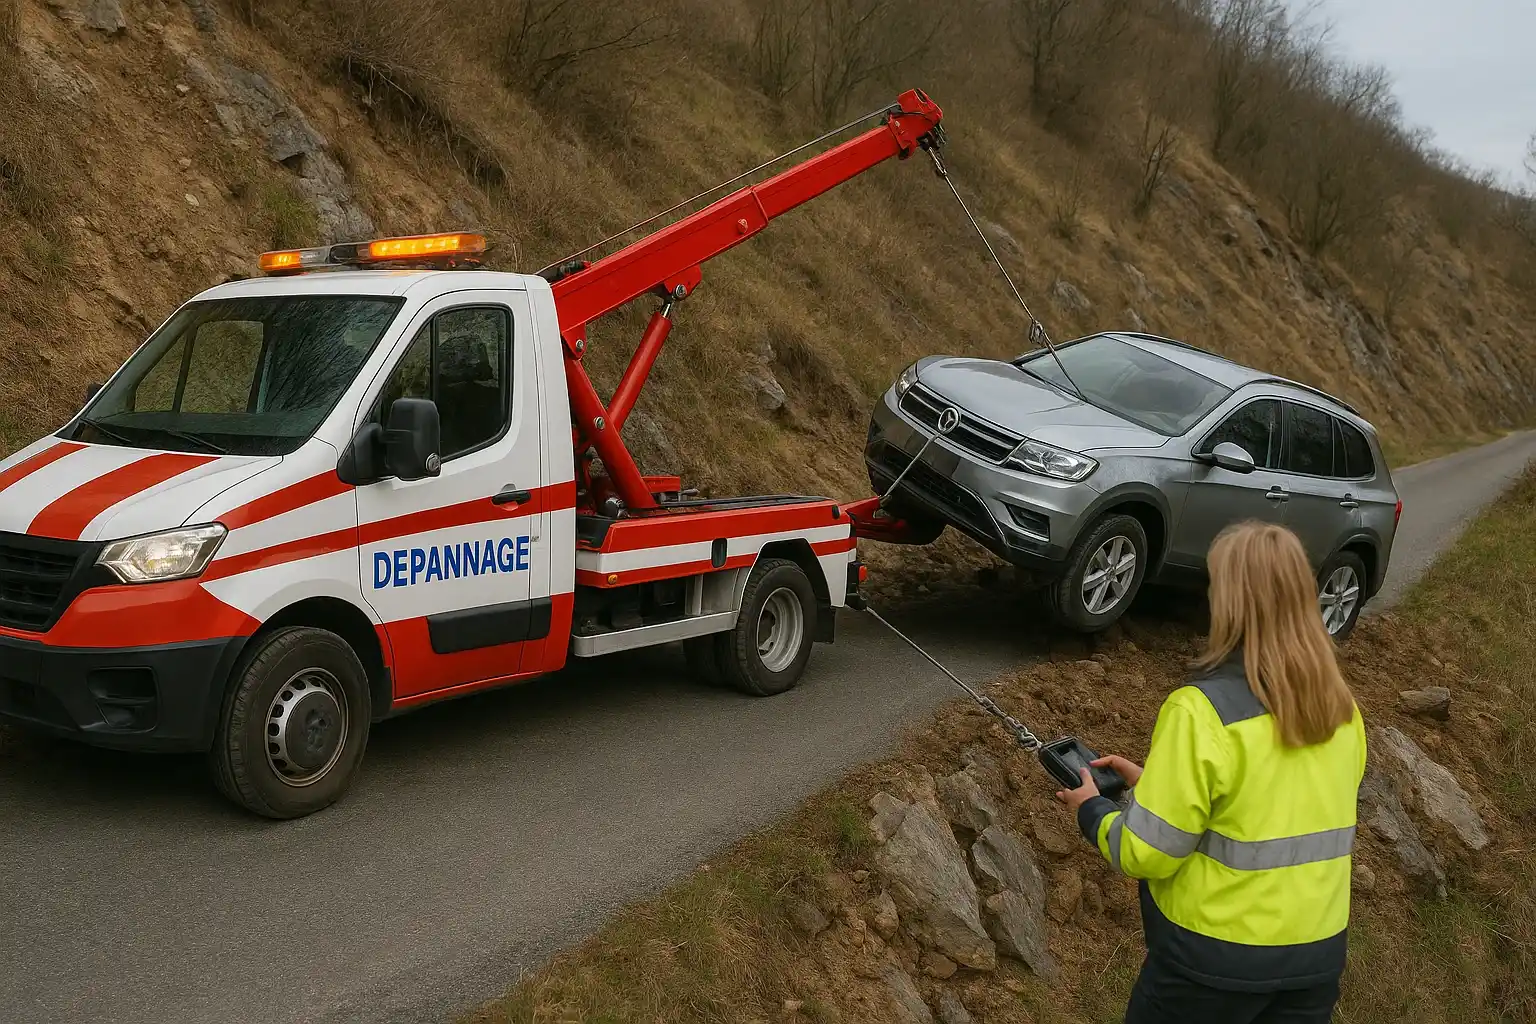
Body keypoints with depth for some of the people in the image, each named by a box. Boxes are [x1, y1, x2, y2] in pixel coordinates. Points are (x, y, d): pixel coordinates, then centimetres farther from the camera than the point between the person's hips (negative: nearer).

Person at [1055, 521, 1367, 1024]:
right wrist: (1161, 783, 12)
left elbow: (1147, 853, -18)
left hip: (1216, 956, -5)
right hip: (1319, 951, 5)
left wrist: (1092, 808, 1)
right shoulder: (1342, 709, -1)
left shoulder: (1202, 711, -21)